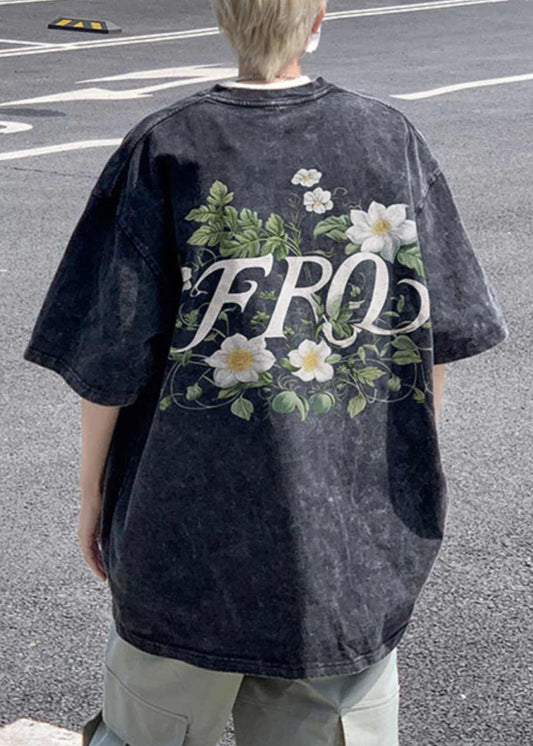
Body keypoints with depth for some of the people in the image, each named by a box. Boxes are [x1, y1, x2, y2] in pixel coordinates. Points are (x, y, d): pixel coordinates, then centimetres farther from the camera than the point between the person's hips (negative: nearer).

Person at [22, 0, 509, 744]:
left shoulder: (165, 152, -11)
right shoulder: (395, 140, -3)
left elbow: (107, 360, -9)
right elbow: (439, 337, 2)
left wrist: (93, 496, 6)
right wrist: (411, 479, 16)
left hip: (193, 528, -2)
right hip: (360, 542, 3)